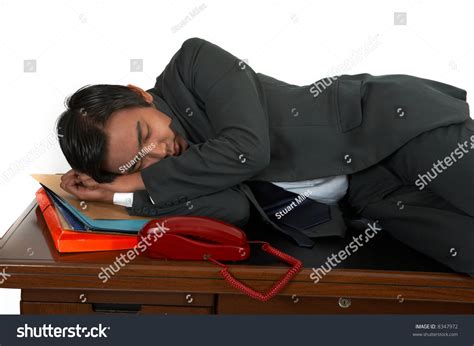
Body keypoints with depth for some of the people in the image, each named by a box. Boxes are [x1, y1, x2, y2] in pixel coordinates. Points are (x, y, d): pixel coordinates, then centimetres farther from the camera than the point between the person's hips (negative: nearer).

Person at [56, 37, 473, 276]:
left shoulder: (194, 63, -15)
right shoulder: (174, 170, -1)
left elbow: (246, 147, -26)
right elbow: (234, 208, -17)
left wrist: (142, 184, -15)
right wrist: (121, 192, -17)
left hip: (390, 118, -4)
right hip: (365, 195, 4)